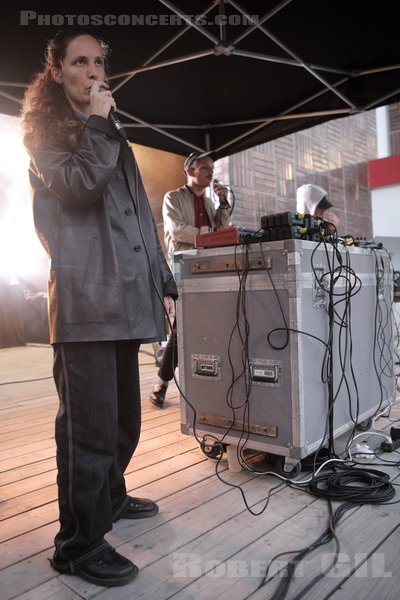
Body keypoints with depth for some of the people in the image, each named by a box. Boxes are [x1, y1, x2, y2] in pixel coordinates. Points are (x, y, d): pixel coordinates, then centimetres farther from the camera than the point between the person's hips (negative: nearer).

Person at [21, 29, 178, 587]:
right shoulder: (44, 132, 7)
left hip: (124, 295, 7)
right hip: (83, 298, -7)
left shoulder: (113, 138, 27)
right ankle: (79, 543, 10)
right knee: (90, 423, -6)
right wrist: (97, 123, -2)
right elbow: (78, 187, -14)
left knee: (124, 416, 15)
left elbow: (140, 216, 22)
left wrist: (162, 280, 16)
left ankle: (109, 496, 35)